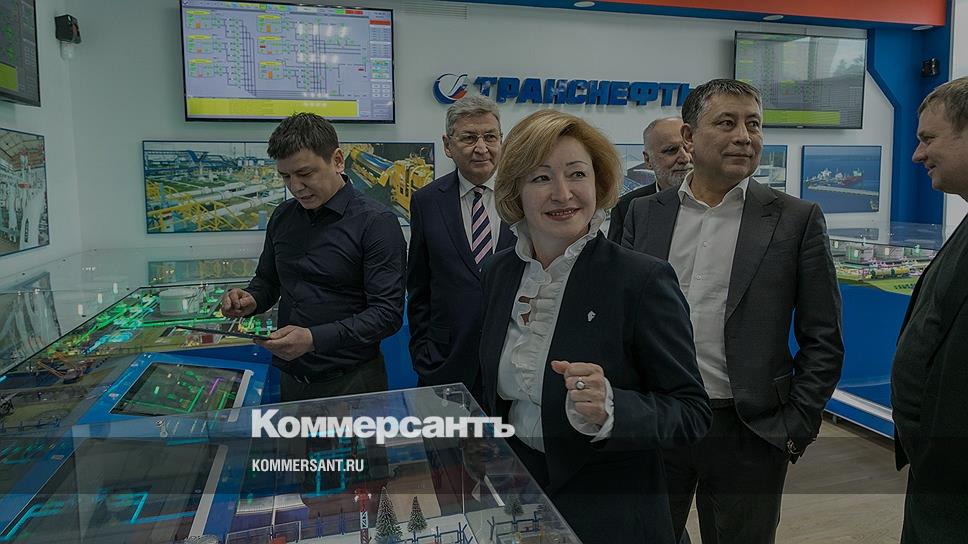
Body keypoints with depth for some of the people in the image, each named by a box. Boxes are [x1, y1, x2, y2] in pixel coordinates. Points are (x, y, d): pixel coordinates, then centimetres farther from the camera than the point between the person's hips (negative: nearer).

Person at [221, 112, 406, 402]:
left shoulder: (375, 222, -15)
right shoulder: (283, 216, 4)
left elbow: (387, 313, -19)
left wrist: (314, 338, -29)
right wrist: (250, 299, -5)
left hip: (351, 381, -5)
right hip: (291, 378, 6)